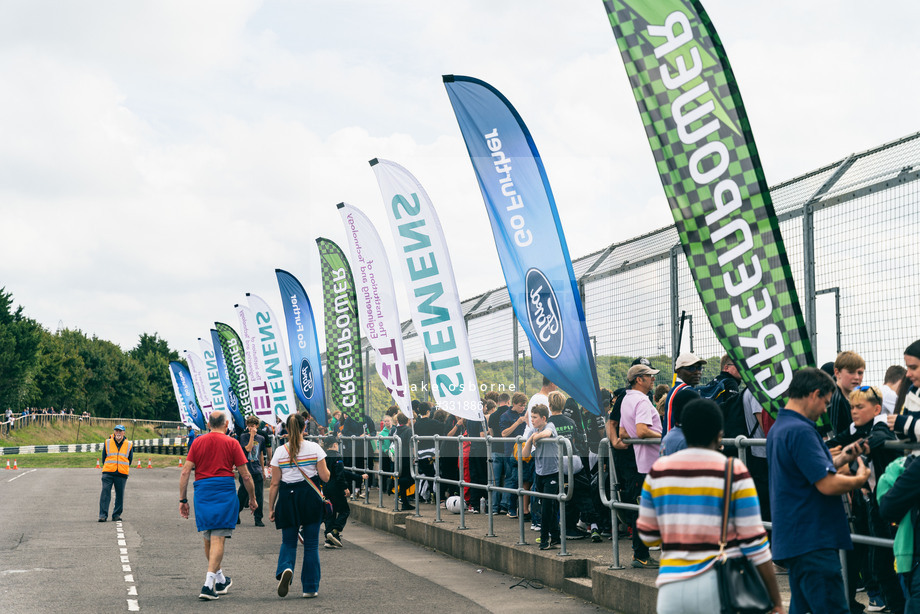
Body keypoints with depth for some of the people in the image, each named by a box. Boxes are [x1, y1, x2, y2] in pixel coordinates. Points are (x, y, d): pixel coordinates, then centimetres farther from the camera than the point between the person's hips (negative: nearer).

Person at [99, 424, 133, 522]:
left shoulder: (129, 445, 7)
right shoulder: (107, 443, 6)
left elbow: (130, 459, 14)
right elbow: (104, 457, 13)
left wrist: (124, 468, 9)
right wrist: (107, 467, 10)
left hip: (122, 474, 1)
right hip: (108, 473, -1)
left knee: (120, 495, 4)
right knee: (105, 493, -8)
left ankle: (117, 515, 15)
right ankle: (103, 515, -7)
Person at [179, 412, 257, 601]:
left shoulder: (198, 442, 8)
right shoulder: (232, 443, 1)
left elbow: (185, 472, 3)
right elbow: (245, 475, 1)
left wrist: (183, 500, 7)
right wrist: (252, 498, 13)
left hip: (202, 492, 3)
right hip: (224, 492, -3)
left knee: (208, 539, 17)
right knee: (218, 539, -5)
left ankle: (220, 580, 31)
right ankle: (208, 584, -16)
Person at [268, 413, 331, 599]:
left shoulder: (279, 452, -1)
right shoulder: (314, 448, -3)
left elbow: (275, 483, 1)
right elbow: (325, 477, -4)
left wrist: (271, 508, 8)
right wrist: (325, 470, 18)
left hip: (287, 498, 1)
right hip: (310, 498, -1)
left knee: (288, 541, 13)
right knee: (311, 543, 8)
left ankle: (285, 569, -18)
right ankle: (310, 588, 9)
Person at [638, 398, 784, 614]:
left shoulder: (658, 470, 5)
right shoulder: (734, 472, -3)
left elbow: (648, 534, 11)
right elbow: (753, 540, -4)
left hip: (671, 588, 3)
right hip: (720, 587, -2)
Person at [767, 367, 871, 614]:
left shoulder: (777, 428, 16)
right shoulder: (800, 431, -17)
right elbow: (828, 485, -21)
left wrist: (840, 459, 18)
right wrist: (860, 478, -4)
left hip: (792, 539, 11)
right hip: (813, 542, -11)